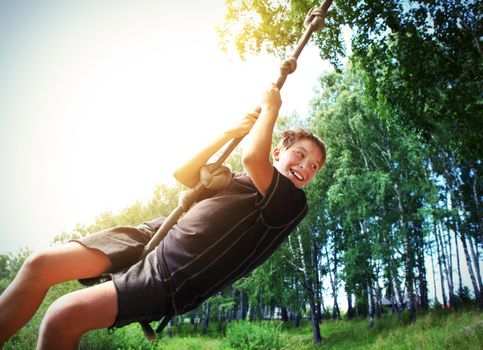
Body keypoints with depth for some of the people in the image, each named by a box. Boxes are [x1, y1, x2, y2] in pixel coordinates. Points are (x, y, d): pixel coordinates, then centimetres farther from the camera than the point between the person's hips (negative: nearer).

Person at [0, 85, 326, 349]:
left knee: (64, 316, -24)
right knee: (40, 264, -4)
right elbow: (182, 174, 13)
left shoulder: (294, 202, -6)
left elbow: (252, 157, -23)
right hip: (157, 233, 7)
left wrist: (270, 109, -4)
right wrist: (231, 132, 8)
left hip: (175, 278, -7)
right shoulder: (240, 180, 16)